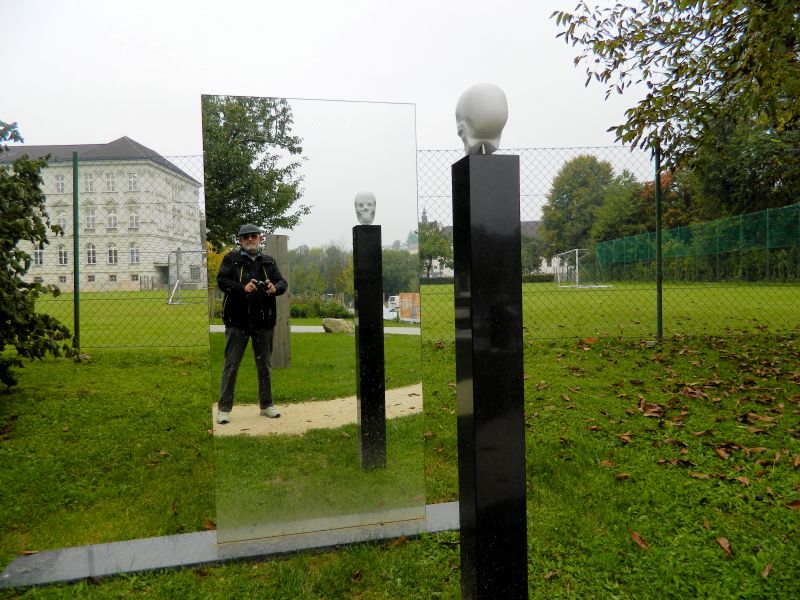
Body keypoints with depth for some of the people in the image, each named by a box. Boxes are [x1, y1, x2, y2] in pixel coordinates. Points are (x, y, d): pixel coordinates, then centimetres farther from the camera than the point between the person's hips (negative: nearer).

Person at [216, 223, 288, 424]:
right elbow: (221, 280, -7)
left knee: (264, 365, 12)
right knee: (231, 364, 0)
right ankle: (223, 408, 8)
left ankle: (266, 405, 24)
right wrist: (243, 288, -23)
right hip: (237, 320, -3)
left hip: (263, 320, 3)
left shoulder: (269, 261, 13)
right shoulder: (231, 258, 5)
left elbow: (283, 283, 4)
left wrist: (275, 288, -20)